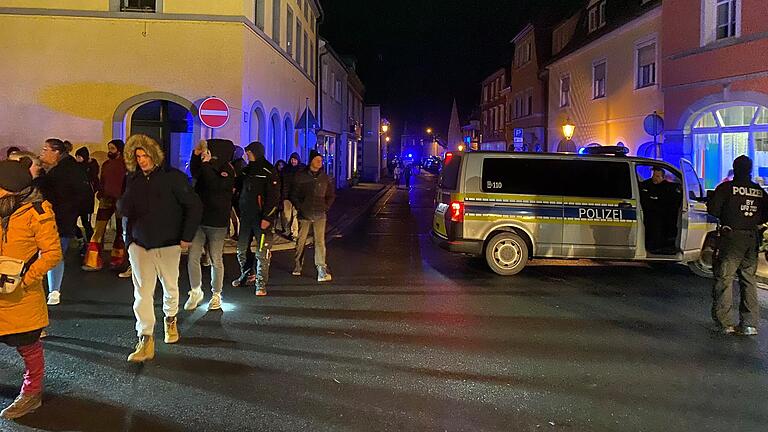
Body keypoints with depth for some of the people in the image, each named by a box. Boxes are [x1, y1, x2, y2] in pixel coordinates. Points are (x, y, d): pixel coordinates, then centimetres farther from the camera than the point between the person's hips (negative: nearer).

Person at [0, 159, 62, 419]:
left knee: (27, 345, 9)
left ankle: (32, 393, 26)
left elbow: (52, 253, -12)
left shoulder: (37, 213, -13)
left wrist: (25, 278, -19)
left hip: (21, 295, -5)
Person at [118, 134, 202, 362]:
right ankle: (145, 341, -3)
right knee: (142, 292, -5)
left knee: (170, 287, 15)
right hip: (139, 244, 2)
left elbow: (194, 206, -7)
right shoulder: (133, 179, 5)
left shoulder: (172, 177, -9)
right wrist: (123, 204, -10)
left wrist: (187, 236, -9)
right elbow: (123, 209, 14)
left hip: (168, 244, -2)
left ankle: (170, 320, 42)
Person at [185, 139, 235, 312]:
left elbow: (215, 185, -23)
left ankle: (216, 295, 20)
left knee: (216, 261, 6)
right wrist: (196, 155, -22)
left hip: (217, 223, -4)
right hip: (199, 220, 5)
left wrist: (207, 163, -25)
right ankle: (195, 292, 19)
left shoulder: (228, 171, -8)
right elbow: (194, 173, -10)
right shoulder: (206, 168, 8)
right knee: (192, 258, 2)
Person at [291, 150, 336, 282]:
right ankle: (297, 266, 25)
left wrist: (326, 207, 5)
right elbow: (294, 195, 5)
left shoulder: (325, 177, 8)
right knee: (301, 241, 7)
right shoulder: (301, 176, 2)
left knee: (320, 241, -9)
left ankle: (322, 269, -14)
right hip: (304, 215, 0)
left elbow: (331, 195, 17)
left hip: (320, 215, 1)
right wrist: (300, 208, -5)